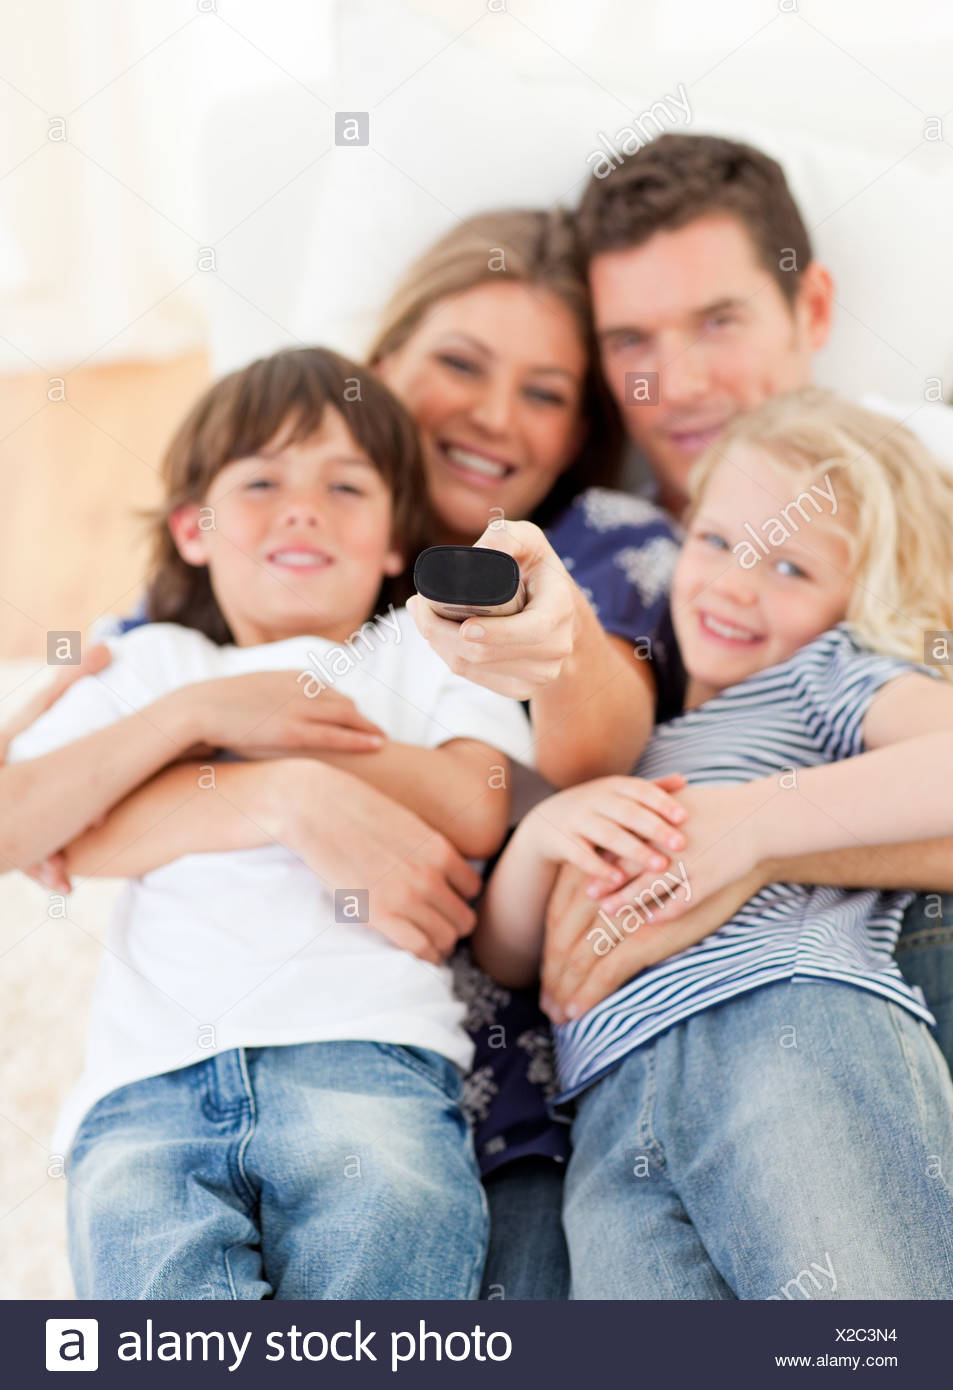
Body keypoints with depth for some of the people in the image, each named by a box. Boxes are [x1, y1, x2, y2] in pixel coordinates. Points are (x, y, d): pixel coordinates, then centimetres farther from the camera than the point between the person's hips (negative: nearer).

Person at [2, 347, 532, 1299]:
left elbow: (473, 813, 4)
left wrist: (274, 737, 8)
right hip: (148, 1084, 1)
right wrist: (194, 712, 2)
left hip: (364, 1048, -1)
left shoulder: (429, 644, 26)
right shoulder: (150, 665, 29)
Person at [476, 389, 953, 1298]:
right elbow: (505, 956, 28)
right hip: (613, 1113, 4)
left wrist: (754, 820, -9)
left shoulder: (829, 673, 20)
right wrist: (541, 832, 7)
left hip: (798, 1027, -4)